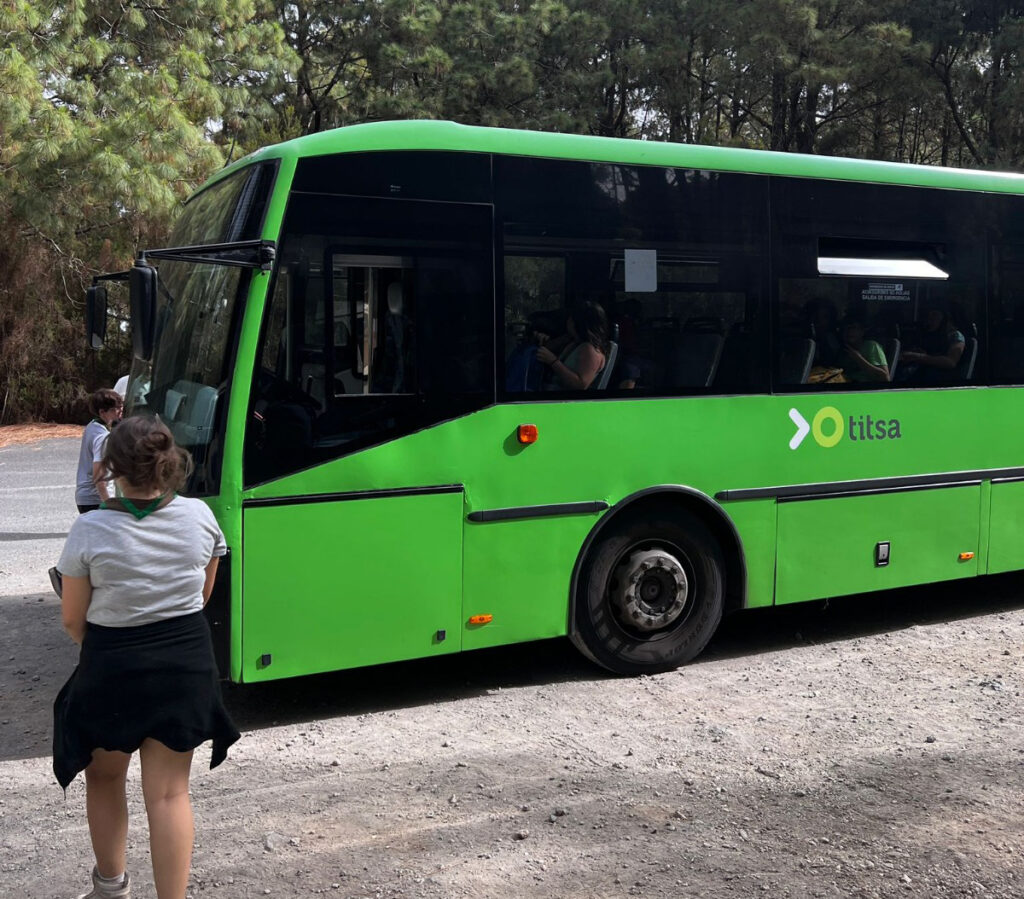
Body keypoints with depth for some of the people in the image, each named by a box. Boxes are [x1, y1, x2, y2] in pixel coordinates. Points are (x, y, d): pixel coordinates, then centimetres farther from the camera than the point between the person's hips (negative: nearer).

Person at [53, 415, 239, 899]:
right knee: (169, 792, 8)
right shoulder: (200, 517, -8)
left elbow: (72, 620, -7)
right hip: (187, 664, 2)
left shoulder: (90, 531, -17)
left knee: (104, 778, 23)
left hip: (112, 670, -2)